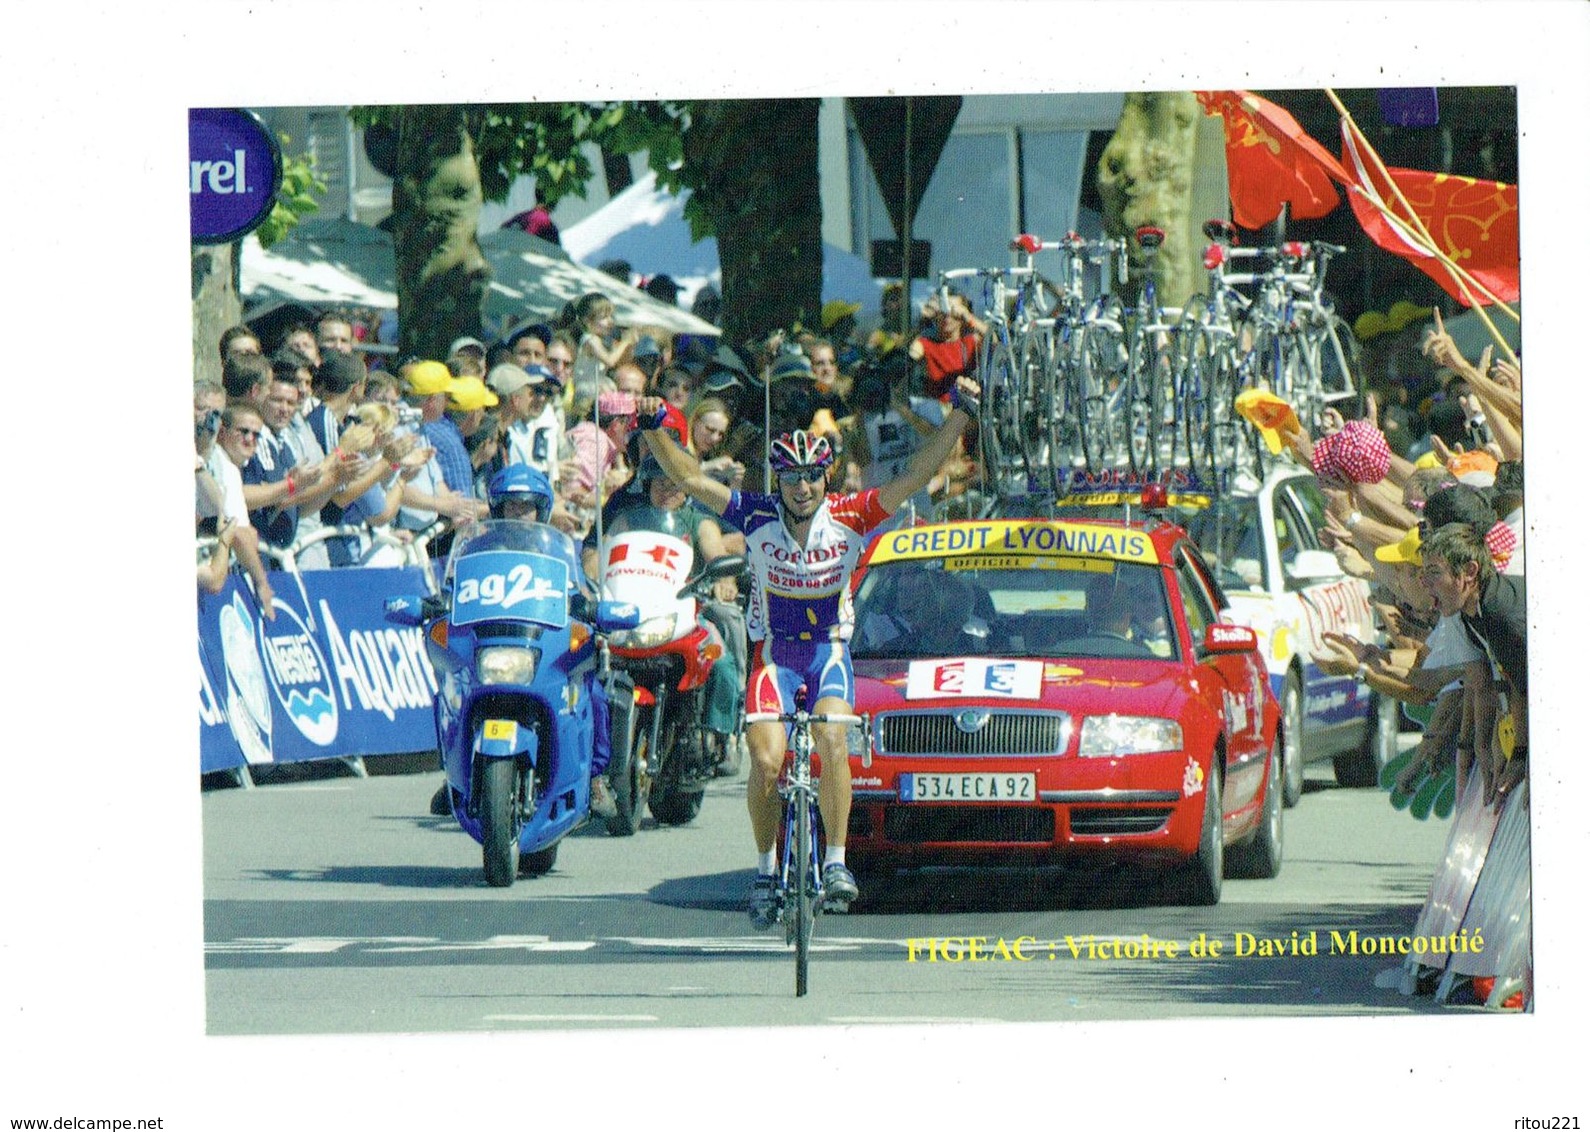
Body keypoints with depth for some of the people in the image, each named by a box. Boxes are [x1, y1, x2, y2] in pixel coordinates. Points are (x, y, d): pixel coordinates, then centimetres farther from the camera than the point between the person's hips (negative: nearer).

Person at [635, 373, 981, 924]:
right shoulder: (758, 517, -11)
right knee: (766, 762, -16)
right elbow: (689, 478, -13)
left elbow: (915, 478, -16)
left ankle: (836, 863, -18)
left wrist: (961, 414, -25)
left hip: (828, 653, 0)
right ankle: (765, 871, 3)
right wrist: (657, 428, -28)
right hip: (773, 655, 0)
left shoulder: (849, 518, -11)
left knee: (832, 742, -26)